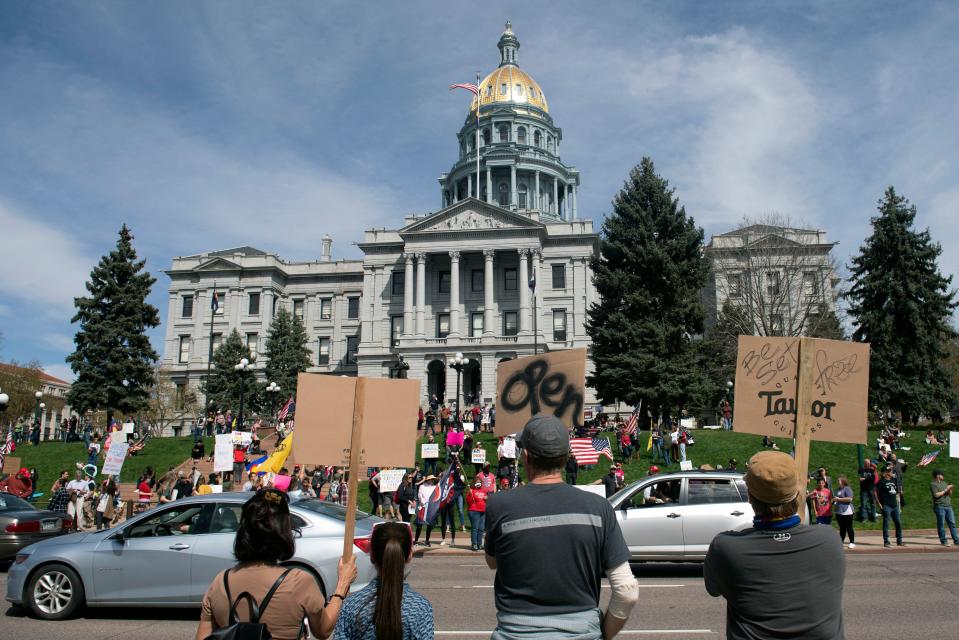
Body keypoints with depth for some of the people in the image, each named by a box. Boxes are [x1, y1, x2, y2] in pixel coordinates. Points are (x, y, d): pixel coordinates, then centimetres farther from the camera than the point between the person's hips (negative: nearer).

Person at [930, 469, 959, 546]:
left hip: (948, 506, 7)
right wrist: (945, 490, -9)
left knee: (952, 523, 2)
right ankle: (943, 541, 2)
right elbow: (936, 495, -13)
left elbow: (950, 494, 21)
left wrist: (950, 490, 0)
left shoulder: (944, 483, 21)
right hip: (940, 507, -7)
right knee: (941, 524, -3)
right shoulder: (933, 484, -2)